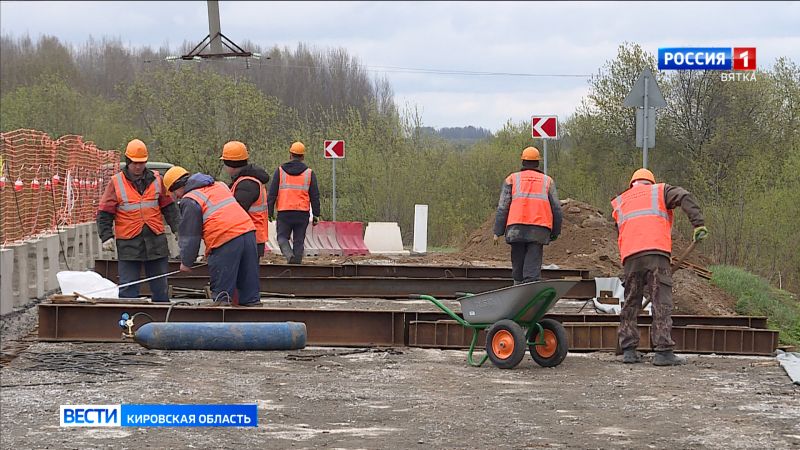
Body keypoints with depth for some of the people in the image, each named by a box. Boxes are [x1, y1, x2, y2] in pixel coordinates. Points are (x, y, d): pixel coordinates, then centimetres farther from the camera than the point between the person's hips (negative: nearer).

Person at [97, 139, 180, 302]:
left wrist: (178, 229, 4)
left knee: (160, 287, 10)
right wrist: (106, 236, -10)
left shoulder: (156, 180, 8)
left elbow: (169, 207, 13)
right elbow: (104, 213, 0)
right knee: (128, 288, -2)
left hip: (156, 240, 3)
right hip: (128, 243, -3)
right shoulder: (116, 183, 0)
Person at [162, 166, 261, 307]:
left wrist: (186, 262, 10)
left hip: (225, 241, -7)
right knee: (249, 284, 12)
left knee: (222, 290, 1)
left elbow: (189, 236, 0)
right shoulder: (219, 185, 23)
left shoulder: (190, 201, 0)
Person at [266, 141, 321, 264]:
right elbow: (315, 196, 4)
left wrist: (270, 212, 4)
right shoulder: (309, 173, 5)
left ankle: (289, 254, -16)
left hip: (284, 212, -1)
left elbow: (272, 193, 1)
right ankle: (297, 262, 5)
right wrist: (316, 214, 7)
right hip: (302, 213, 1)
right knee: (299, 240, 8)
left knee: (282, 237, 10)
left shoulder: (280, 171, 3)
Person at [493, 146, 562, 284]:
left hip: (517, 228, 0)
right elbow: (556, 209, 14)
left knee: (518, 264, 11)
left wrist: (497, 232, 6)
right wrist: (555, 232, 21)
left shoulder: (512, 179, 12)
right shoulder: (547, 181, 16)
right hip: (539, 230, 0)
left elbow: (503, 207, 6)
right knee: (533, 267, -5)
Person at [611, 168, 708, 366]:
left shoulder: (619, 202, 30)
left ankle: (628, 350, 11)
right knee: (661, 302, -4)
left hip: (630, 256, 3)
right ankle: (663, 351, -10)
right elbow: (685, 197, -1)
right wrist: (698, 224, -7)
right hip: (656, 252, -3)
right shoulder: (659, 191, 19)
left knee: (631, 303, 13)